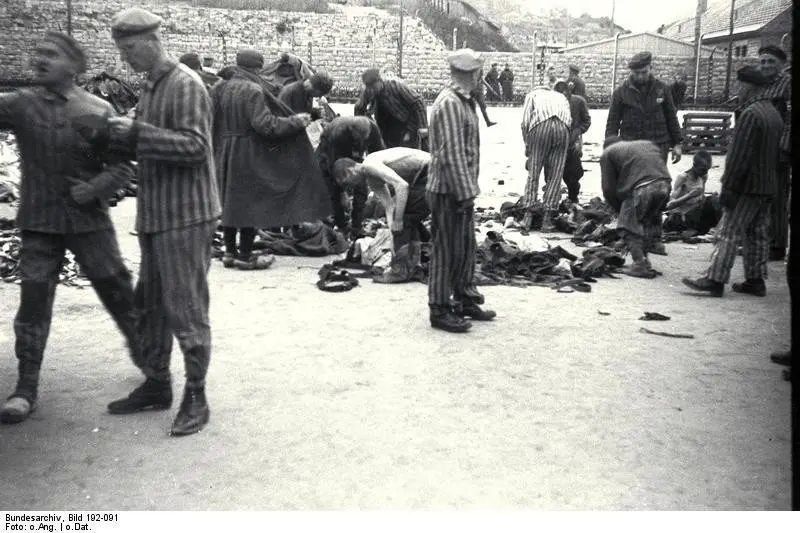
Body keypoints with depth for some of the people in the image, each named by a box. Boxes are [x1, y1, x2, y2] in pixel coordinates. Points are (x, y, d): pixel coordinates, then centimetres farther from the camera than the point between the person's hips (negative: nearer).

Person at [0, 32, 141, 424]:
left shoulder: (98, 111, -3)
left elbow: (122, 166, -1)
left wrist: (94, 189, -15)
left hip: (89, 220, -1)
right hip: (38, 223, 1)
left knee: (119, 294, 9)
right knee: (33, 302, 0)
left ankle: (146, 358, 31)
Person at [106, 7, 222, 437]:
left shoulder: (185, 85, -11)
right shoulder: (150, 86, 16)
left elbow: (194, 146, -20)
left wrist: (138, 133, -22)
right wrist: (126, 134, 3)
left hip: (186, 215, -9)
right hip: (155, 213, 9)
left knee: (185, 308, -4)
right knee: (150, 305, 14)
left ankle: (195, 398, 8)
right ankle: (156, 385, 27)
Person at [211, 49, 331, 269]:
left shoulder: (222, 89, 6)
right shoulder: (254, 91, -14)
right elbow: (263, 123, -21)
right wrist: (295, 121, -13)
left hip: (225, 153, 7)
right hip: (249, 154, -7)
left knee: (230, 201, 14)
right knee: (250, 202, 2)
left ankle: (230, 252, 20)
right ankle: (245, 255, 5)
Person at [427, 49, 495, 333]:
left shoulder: (464, 101, 14)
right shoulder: (449, 103, -19)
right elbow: (451, 154, -23)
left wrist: (469, 188, 16)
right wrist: (465, 192, -22)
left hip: (462, 189, 10)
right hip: (449, 191, -10)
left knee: (466, 246, 17)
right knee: (446, 250, -1)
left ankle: (465, 301, 30)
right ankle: (440, 310, 10)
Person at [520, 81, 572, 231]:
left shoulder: (532, 94, 29)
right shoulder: (561, 96, 37)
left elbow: (525, 122, 12)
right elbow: (569, 120, 18)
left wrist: (527, 145, 20)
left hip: (540, 125, -2)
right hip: (562, 127, 2)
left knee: (533, 173, 5)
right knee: (555, 176, 5)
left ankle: (528, 215, 0)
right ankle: (547, 219, 1)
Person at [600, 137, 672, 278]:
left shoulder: (607, 153, 20)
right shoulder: (647, 144, 35)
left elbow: (609, 188, 12)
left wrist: (620, 210, 24)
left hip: (641, 187, -6)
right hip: (664, 184, 6)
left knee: (630, 225, 9)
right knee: (650, 223, 22)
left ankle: (640, 265, 1)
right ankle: (644, 259, 27)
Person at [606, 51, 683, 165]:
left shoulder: (661, 88, 8)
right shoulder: (621, 92, 3)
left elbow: (671, 117, 13)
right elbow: (612, 123, 5)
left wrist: (677, 143, 10)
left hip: (658, 146, 1)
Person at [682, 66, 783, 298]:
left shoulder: (750, 114, -17)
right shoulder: (774, 114, 14)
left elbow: (739, 156, -20)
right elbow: (775, 153, 19)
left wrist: (728, 188, -18)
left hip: (748, 187, -9)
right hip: (768, 187, 9)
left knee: (728, 233, -7)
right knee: (758, 234, 13)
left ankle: (715, 279, -8)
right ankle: (756, 281, 18)